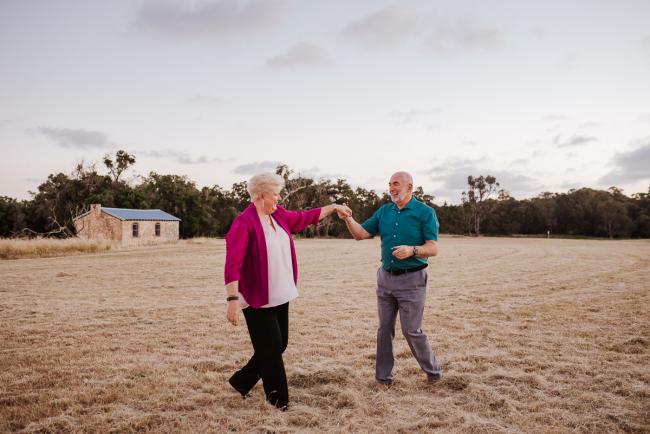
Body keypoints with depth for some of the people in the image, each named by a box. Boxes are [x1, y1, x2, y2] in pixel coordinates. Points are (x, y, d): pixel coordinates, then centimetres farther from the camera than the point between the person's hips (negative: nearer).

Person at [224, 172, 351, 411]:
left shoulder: (280, 215, 6)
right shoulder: (244, 223, -18)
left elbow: (305, 217, 23)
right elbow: (233, 264, -23)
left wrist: (333, 207, 28)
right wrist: (232, 299, -28)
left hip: (280, 296, 8)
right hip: (257, 298, -8)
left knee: (279, 345, 15)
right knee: (271, 347, 2)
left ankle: (242, 381, 34)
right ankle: (278, 397, 24)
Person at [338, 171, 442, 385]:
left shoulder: (425, 212, -8)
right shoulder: (383, 211, 7)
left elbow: (433, 248, -12)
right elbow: (361, 234, 5)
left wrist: (412, 250, -30)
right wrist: (348, 219, -13)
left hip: (412, 280, -5)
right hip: (385, 278, 5)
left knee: (412, 331, 0)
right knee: (384, 329, 11)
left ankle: (433, 370, 23)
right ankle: (383, 375, 23)